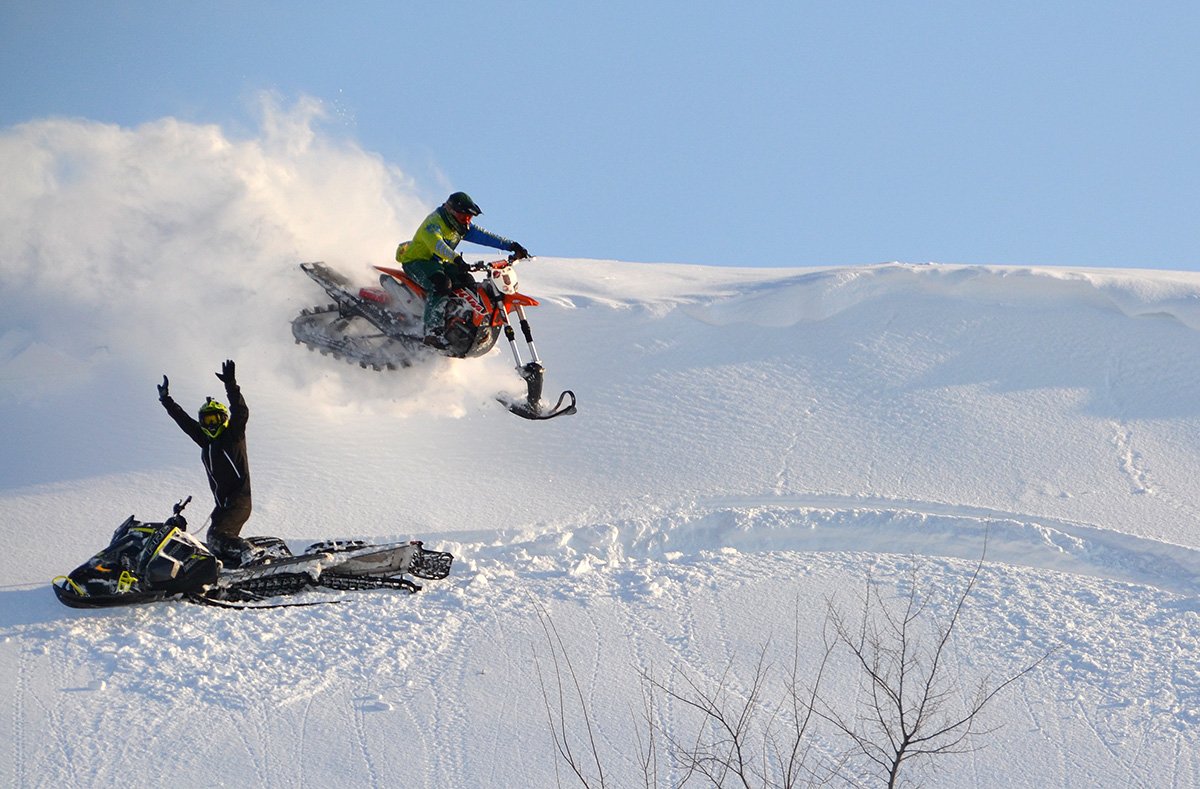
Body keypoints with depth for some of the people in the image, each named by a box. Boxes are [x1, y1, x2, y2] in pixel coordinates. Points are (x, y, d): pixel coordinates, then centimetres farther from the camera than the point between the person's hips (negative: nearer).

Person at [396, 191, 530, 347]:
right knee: (442, 283, -34)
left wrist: (511, 245, -7)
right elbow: (436, 244, -42)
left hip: (438, 263, 9)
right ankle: (432, 331, -42)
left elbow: (484, 236, 3)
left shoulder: (461, 228, 6)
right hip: (415, 261, -9)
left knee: (467, 281, -6)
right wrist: (456, 259, -58)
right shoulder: (434, 222, -23)